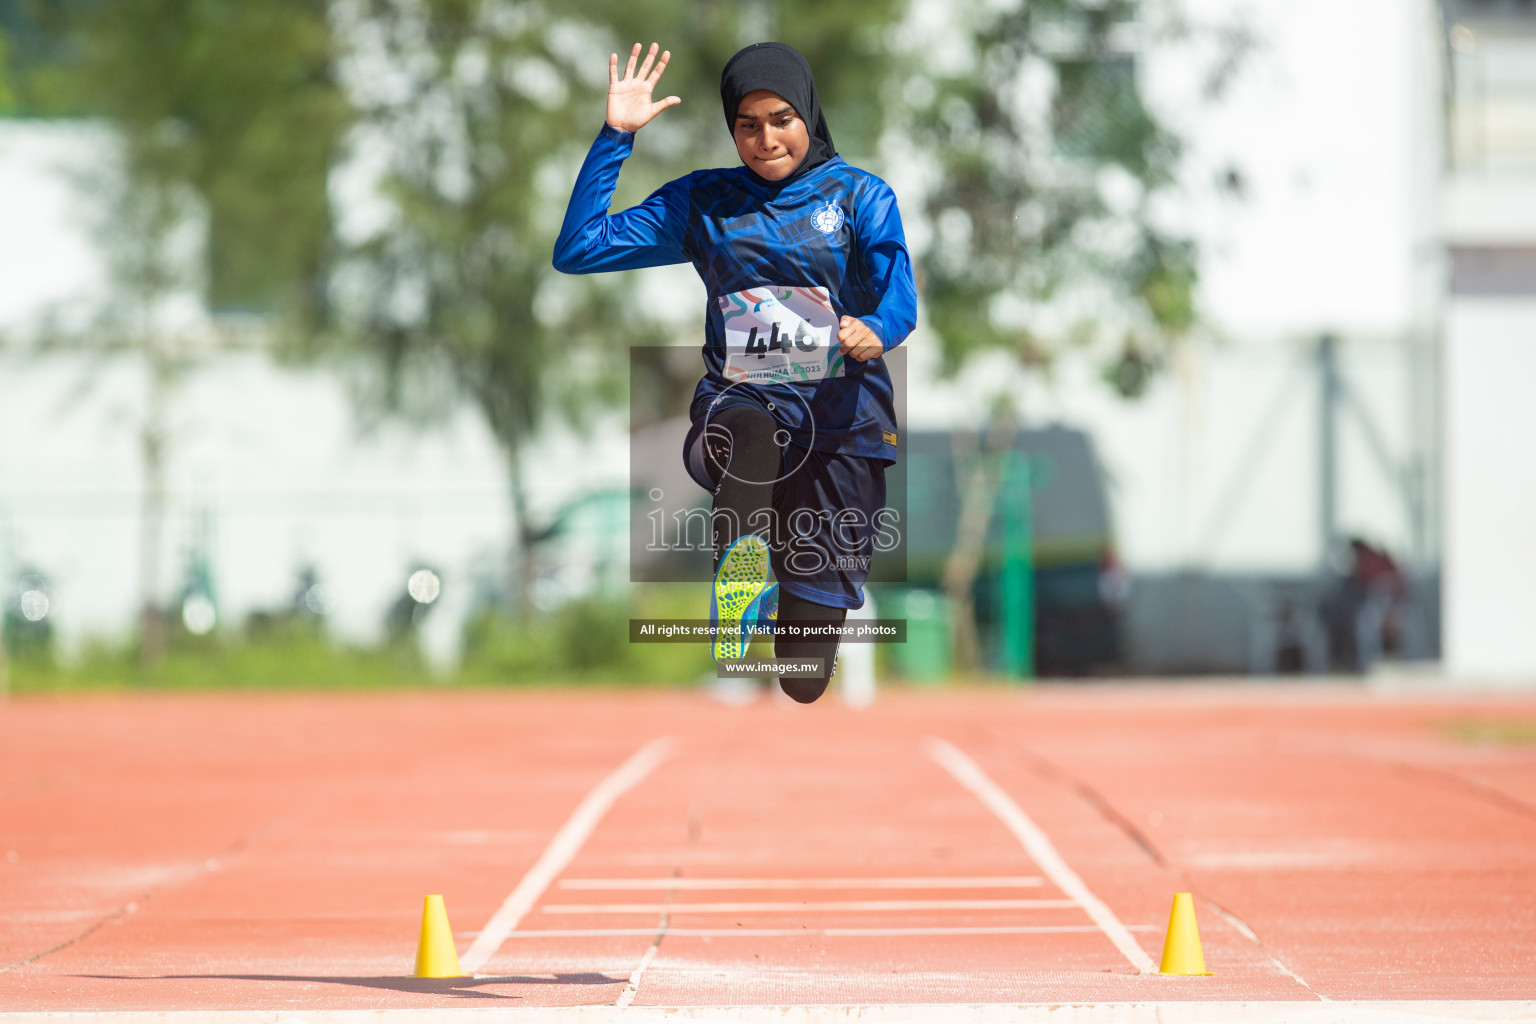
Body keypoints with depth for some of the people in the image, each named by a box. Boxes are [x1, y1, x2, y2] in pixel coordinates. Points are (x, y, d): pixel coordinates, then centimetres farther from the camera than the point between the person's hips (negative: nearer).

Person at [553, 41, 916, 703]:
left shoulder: (860, 196, 8)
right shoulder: (702, 202, 13)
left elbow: (899, 299, -7)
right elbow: (577, 251, 8)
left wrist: (875, 331, -32)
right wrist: (615, 137, 0)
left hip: (839, 416, -1)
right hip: (738, 398, 1)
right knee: (746, 432, -42)